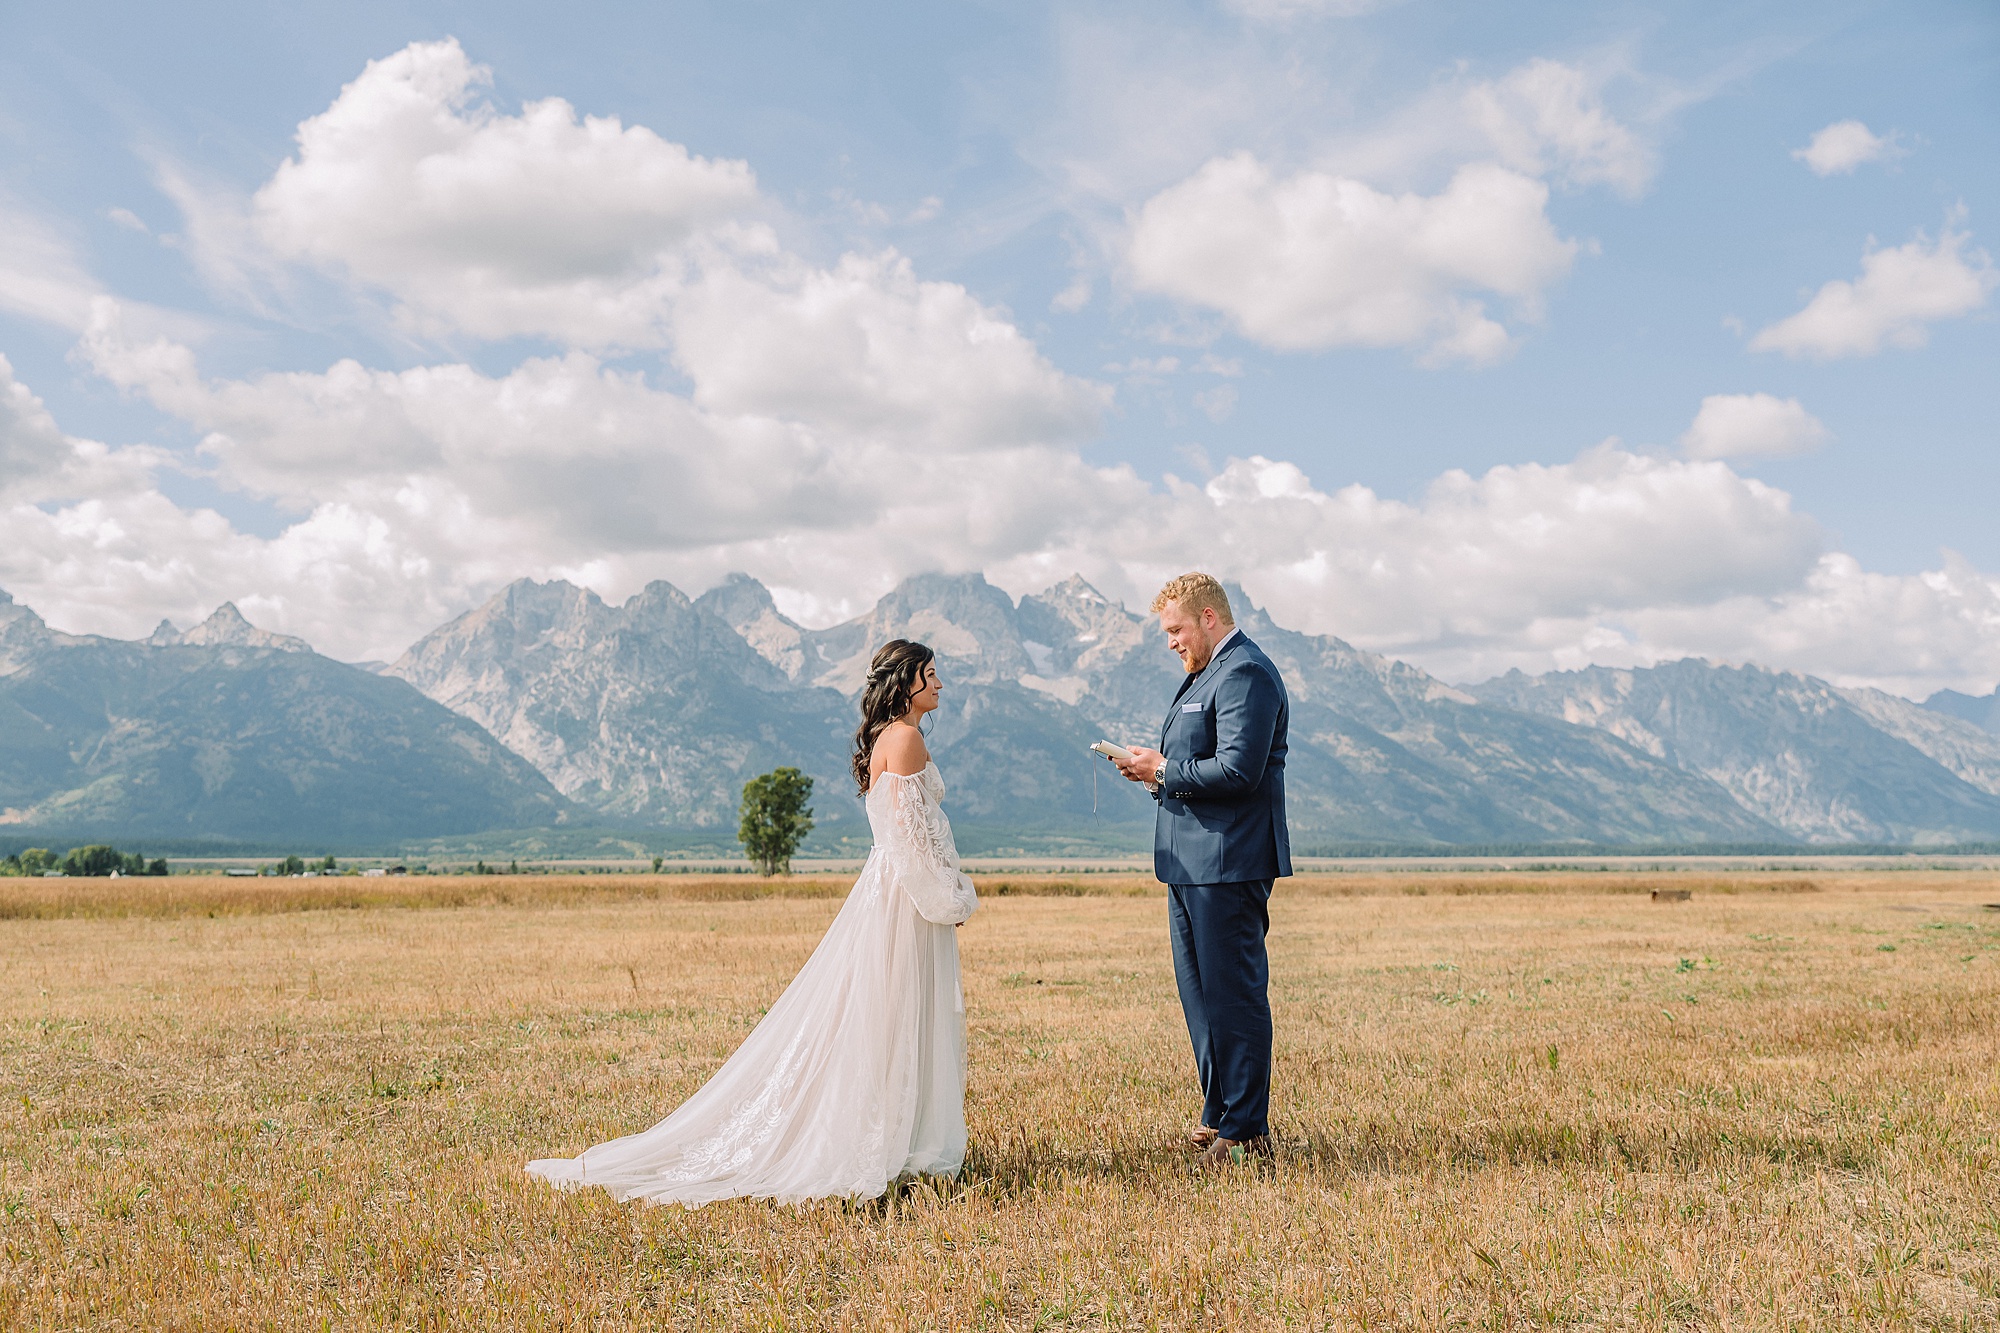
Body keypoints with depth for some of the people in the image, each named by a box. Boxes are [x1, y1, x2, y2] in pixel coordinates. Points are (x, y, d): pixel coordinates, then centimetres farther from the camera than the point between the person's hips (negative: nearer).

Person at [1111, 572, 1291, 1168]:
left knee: (1233, 993, -5)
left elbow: (1237, 770, -23)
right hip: (1190, 860, 11)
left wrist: (1164, 771, -14)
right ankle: (1219, 1114, 26)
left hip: (1227, 863, -11)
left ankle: (1247, 1132, 2)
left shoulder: (1246, 674, -13)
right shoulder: (1206, 674, 20)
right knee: (1198, 991, 16)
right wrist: (1158, 768, 6)